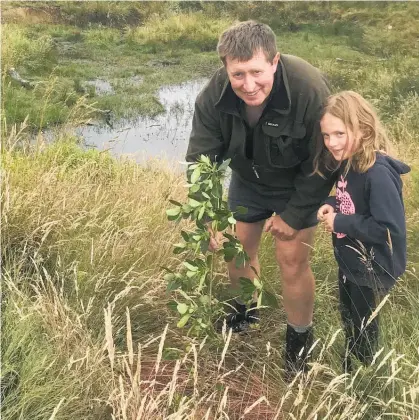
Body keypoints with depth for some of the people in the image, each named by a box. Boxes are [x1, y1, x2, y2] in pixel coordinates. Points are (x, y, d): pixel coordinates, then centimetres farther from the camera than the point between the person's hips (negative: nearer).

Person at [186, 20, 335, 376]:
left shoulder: (309, 89, -36)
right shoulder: (214, 95, -26)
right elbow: (200, 159, -19)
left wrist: (293, 214, -19)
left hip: (297, 186, -4)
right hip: (248, 181, 4)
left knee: (292, 261, -3)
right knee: (238, 249, 15)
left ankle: (300, 337, 23)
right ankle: (244, 309, 45)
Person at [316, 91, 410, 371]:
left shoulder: (378, 173, -32)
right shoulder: (349, 163, -4)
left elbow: (391, 228, -34)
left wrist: (340, 223, -27)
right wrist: (332, 205, -7)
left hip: (373, 268, -9)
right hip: (350, 260, 9)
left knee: (363, 326, 14)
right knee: (349, 319, 27)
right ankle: (348, 373, 52)